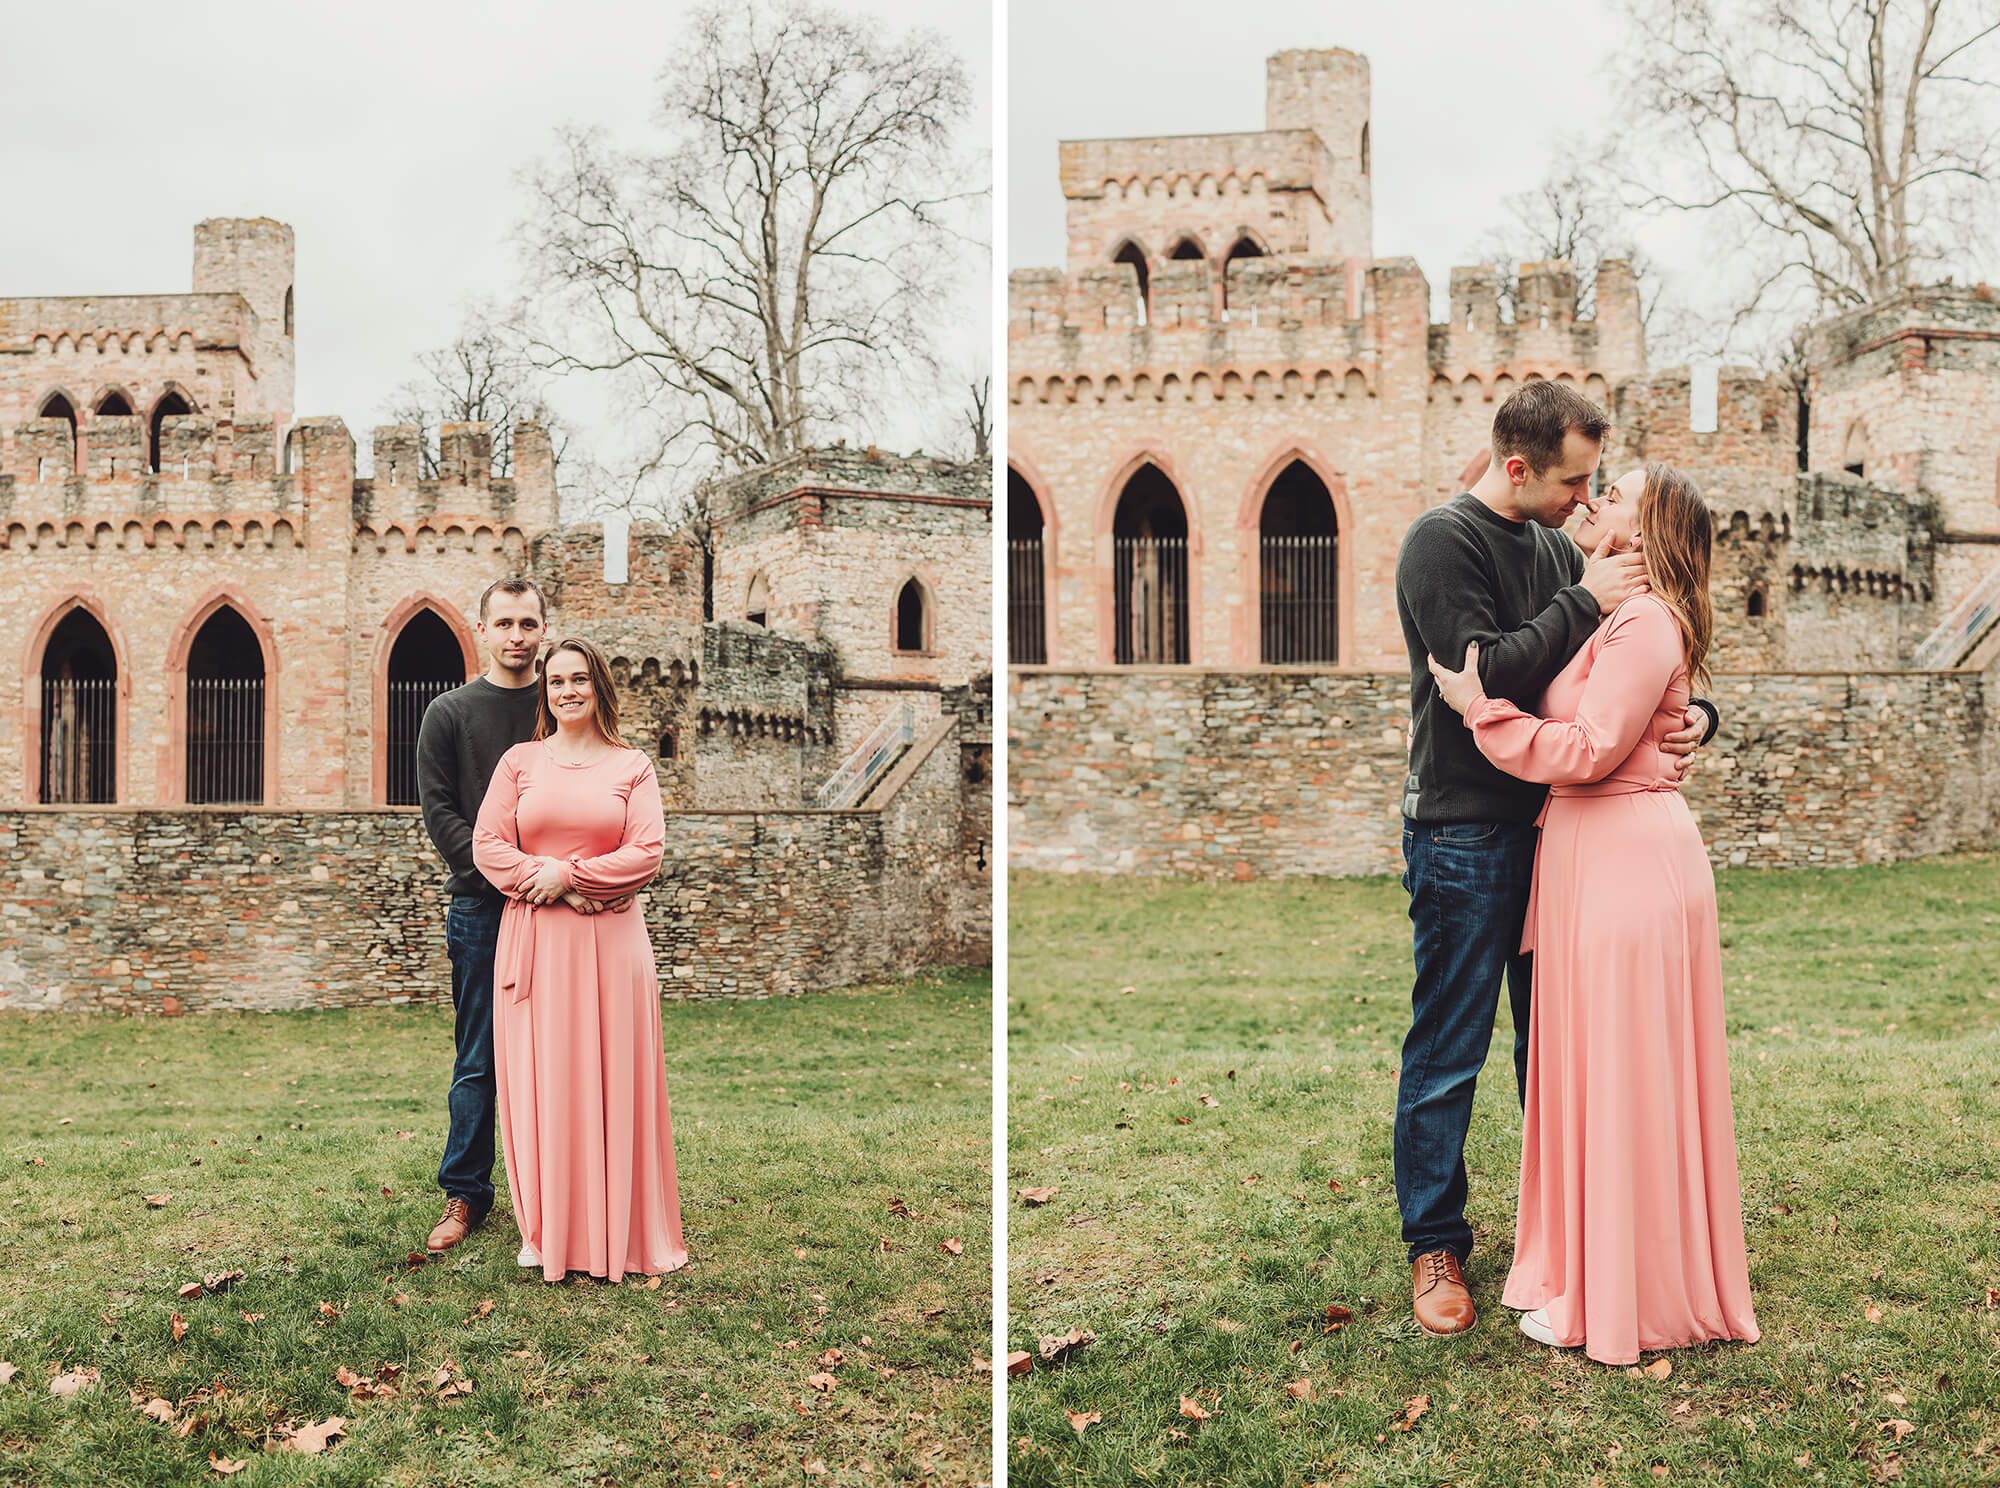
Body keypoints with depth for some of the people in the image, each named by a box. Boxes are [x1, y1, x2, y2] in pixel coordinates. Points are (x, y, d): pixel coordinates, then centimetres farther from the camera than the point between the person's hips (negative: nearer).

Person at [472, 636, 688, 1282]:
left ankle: (619, 1234, 10)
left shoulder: (632, 766, 6)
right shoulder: (519, 761, 9)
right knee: (538, 1082, 1)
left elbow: (648, 853, -3)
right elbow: (487, 845, 1)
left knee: (611, 1081, 1)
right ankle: (546, 1234, 11)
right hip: (532, 939, 1)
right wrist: (545, 884, -12)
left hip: (609, 941, -1)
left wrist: (568, 873, -11)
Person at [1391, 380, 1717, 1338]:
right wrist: (1584, 604, -16)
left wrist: (1692, 716, -3)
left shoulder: (1558, 548, 13)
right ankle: (1435, 1246, 11)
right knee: (1447, 1052, 0)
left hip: (1550, 824, 7)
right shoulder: (1444, 541, -9)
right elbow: (1479, 674, -21)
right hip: (1463, 835, -7)